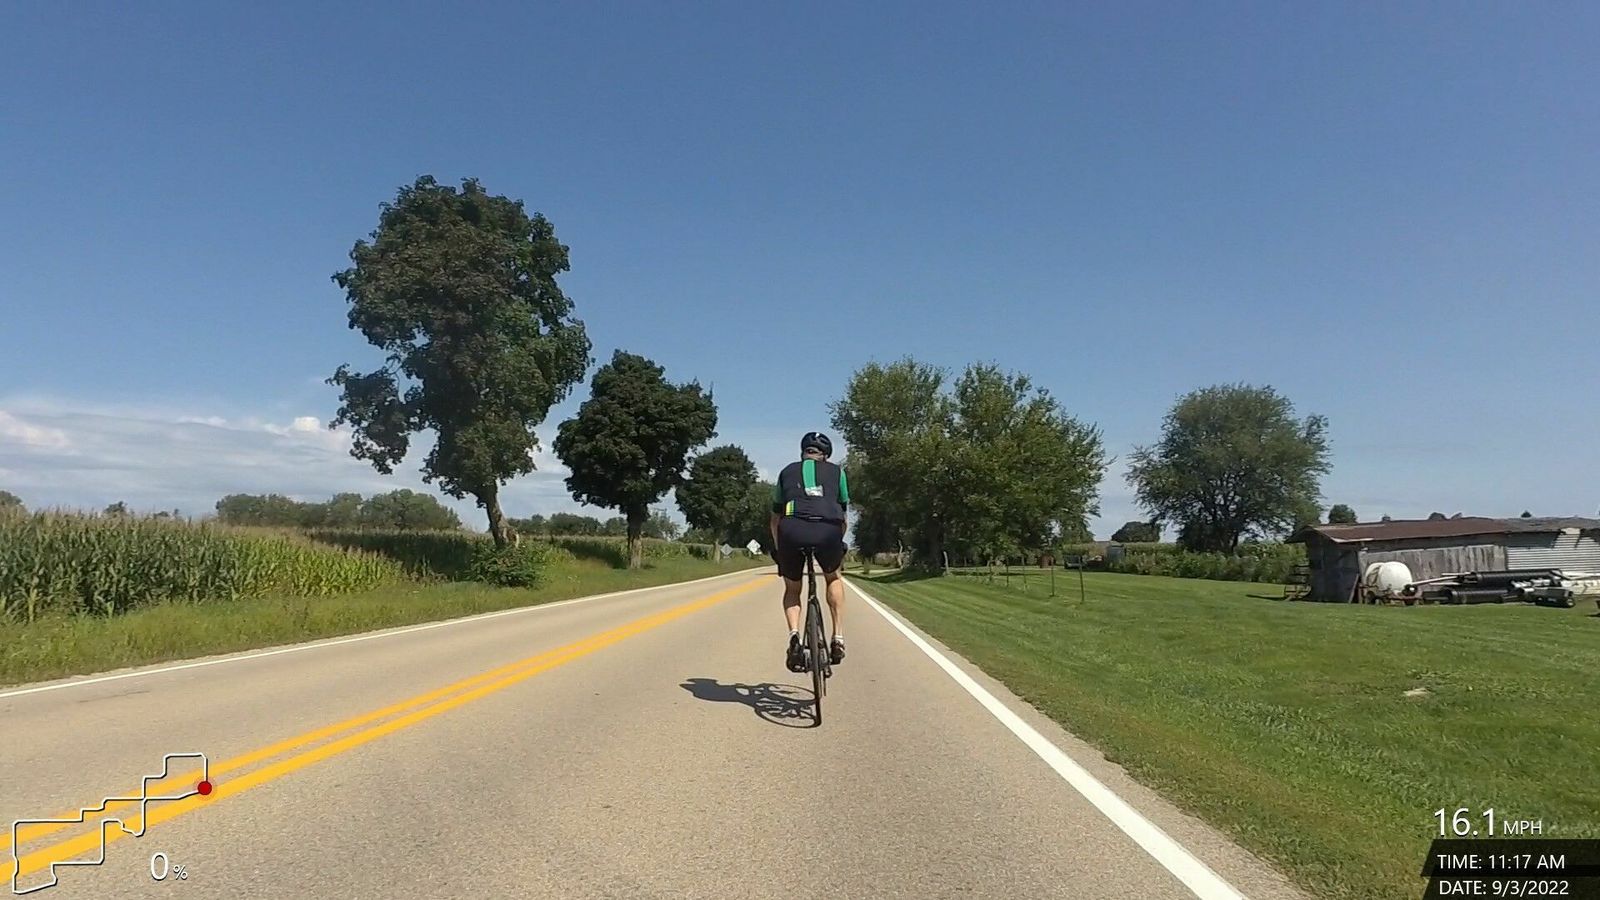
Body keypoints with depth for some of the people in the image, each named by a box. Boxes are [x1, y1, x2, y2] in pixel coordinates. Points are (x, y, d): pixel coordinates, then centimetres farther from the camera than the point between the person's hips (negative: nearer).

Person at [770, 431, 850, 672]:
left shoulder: (787, 472, 28)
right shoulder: (837, 472, 26)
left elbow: (775, 519, 31)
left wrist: (778, 549, 43)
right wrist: (837, 545, 44)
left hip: (792, 530, 0)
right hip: (827, 530, 0)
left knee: (792, 589, 24)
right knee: (833, 577, 31)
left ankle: (794, 635, -1)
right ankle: (837, 637, 22)